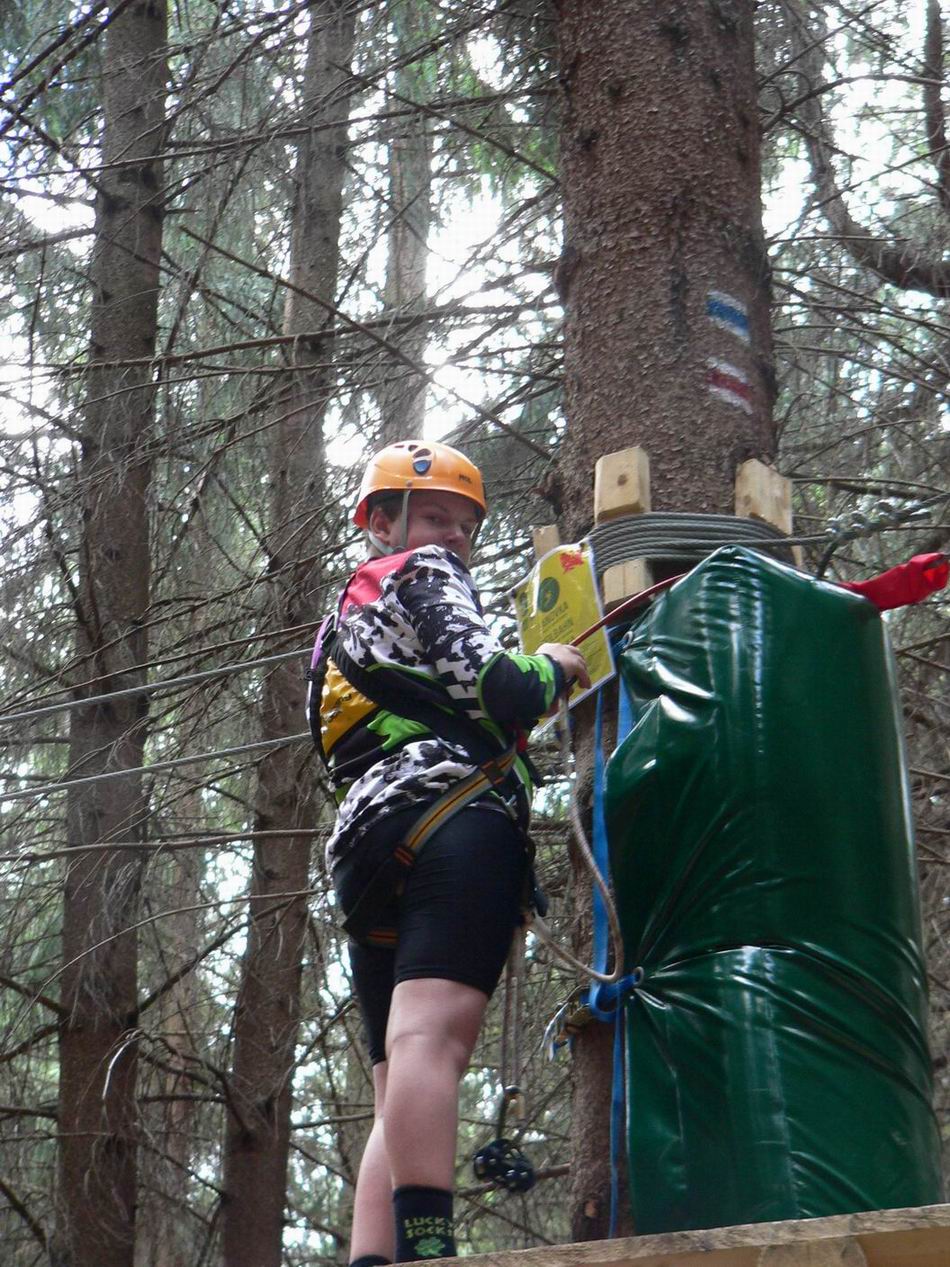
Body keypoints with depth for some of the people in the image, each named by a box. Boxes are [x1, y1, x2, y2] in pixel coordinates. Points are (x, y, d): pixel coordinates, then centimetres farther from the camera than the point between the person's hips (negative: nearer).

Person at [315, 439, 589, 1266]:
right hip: (452, 814, -9)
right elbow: (493, 689, -4)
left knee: (403, 1089, 3)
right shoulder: (425, 576, 11)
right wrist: (553, 669, 14)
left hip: (364, 841, 9)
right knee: (435, 1031, -26)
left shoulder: (347, 620, 37)